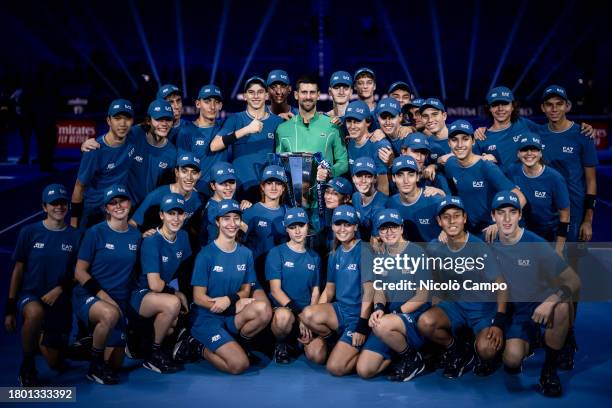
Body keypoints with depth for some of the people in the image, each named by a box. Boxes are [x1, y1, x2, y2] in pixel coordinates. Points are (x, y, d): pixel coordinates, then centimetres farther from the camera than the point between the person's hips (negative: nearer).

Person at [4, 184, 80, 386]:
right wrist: (10, 309, -4)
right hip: (30, 295, -2)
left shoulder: (75, 236, -3)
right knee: (35, 313, -40)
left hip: (60, 302, 2)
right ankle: (27, 366, -15)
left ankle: (42, 338, 43)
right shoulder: (29, 232, -5)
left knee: (55, 363, 8)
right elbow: (18, 271, -2)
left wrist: (60, 288, -15)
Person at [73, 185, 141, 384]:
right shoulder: (96, 233, -8)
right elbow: (80, 272, -9)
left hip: (119, 301, 4)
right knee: (110, 313, -39)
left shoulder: (135, 235, 4)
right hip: (88, 296, -4)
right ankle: (95, 362, -14)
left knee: (115, 365, 4)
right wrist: (103, 295, -19)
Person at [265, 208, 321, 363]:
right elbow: (275, 290, -8)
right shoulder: (276, 253, 0)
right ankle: (281, 344, -5)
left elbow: (315, 292, 9)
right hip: (282, 308, -4)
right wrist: (298, 315, -20)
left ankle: (295, 341, 15)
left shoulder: (314, 257, 13)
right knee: (283, 314, -40)